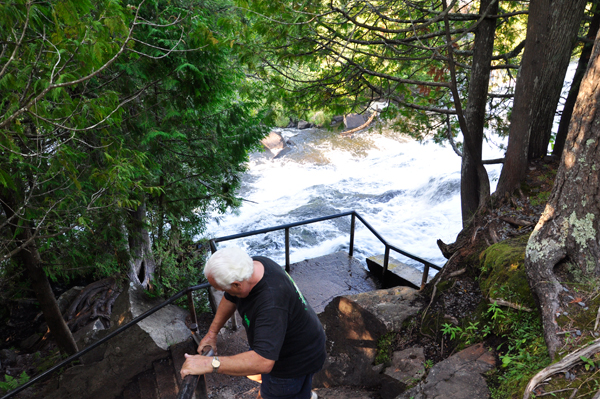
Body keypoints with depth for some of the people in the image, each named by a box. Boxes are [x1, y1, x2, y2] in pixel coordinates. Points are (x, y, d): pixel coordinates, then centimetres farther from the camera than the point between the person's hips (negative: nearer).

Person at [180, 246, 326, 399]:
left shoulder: (272, 305, -44)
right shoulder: (251, 265, -17)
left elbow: (263, 362, -49)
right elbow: (230, 299, 3)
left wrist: (209, 363, -48)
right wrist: (212, 332, 5)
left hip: (297, 358, -9)